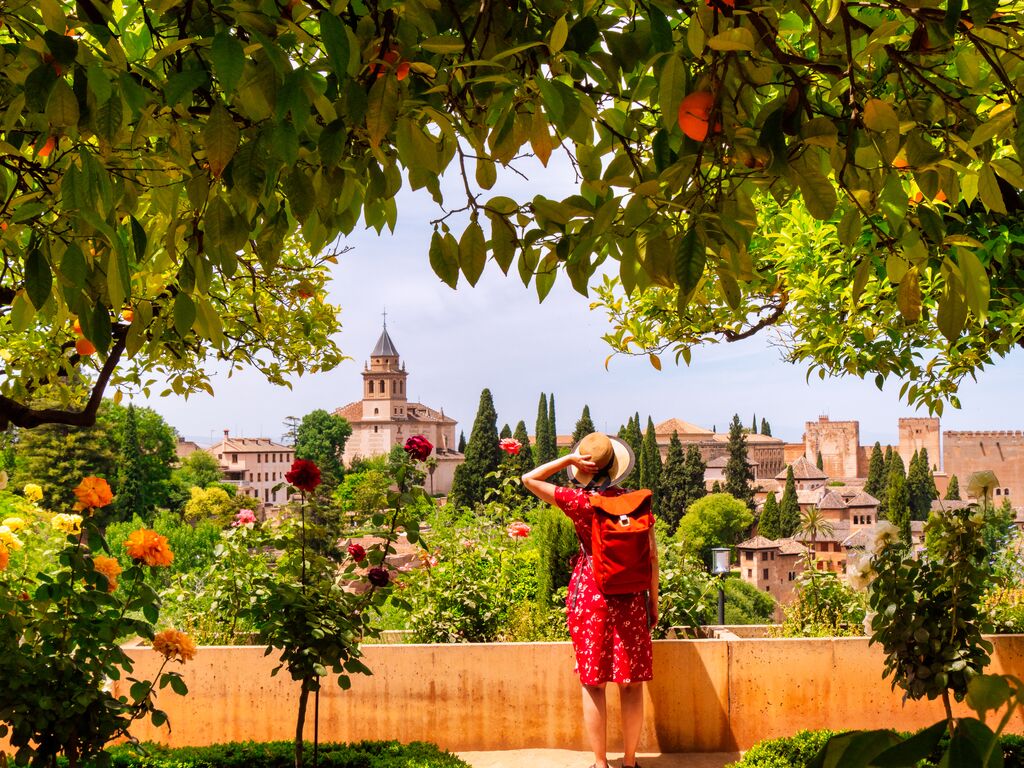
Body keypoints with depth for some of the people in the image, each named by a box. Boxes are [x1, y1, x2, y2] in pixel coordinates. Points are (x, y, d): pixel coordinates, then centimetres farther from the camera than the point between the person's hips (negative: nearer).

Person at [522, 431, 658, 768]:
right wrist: (654, 600, 10)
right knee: (631, 683, 10)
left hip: (589, 593, -2)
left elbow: (529, 479, 0)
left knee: (593, 684, 7)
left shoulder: (579, 501, -9)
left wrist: (570, 459, -7)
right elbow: (652, 556, 0)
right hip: (631, 597, 2)